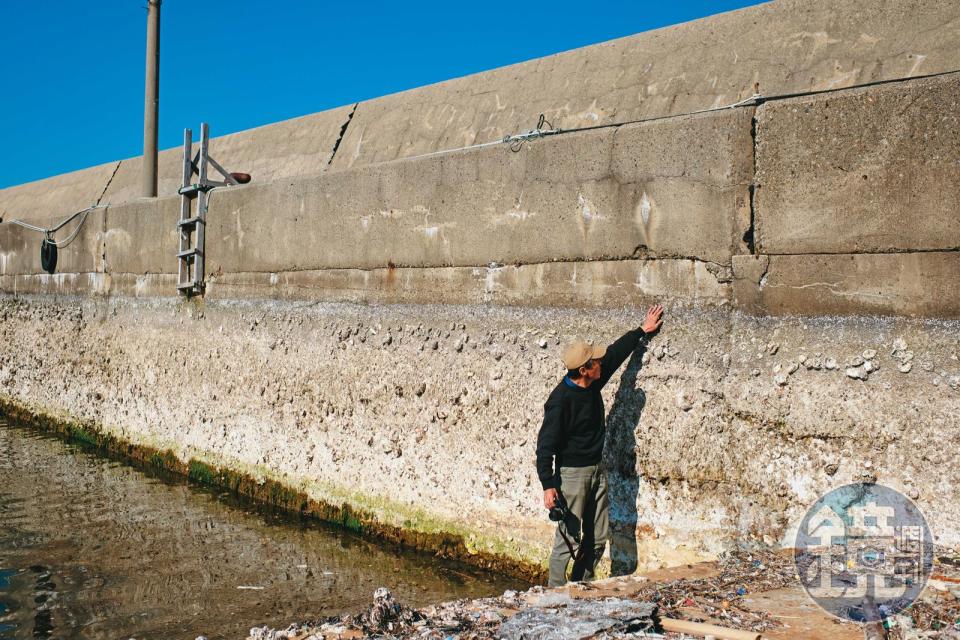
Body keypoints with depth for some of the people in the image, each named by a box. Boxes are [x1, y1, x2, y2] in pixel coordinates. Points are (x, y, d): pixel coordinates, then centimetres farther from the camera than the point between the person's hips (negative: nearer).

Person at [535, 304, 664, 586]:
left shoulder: (593, 384, 1)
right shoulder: (560, 400, -21)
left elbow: (616, 352, 17)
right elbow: (546, 444, -20)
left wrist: (643, 331, 24)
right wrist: (548, 485, -22)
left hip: (597, 469, 8)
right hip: (572, 473, -8)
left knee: (598, 537, 12)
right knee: (569, 538, -5)